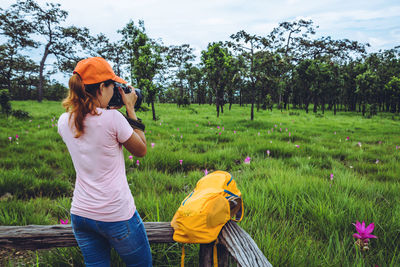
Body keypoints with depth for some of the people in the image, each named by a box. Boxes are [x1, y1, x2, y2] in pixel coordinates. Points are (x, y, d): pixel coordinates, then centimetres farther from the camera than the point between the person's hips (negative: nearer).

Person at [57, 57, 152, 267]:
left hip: (80, 214, 6)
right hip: (116, 215, -6)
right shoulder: (112, 118, -19)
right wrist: (130, 109, -3)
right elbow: (141, 150, -5)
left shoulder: (64, 122, -1)